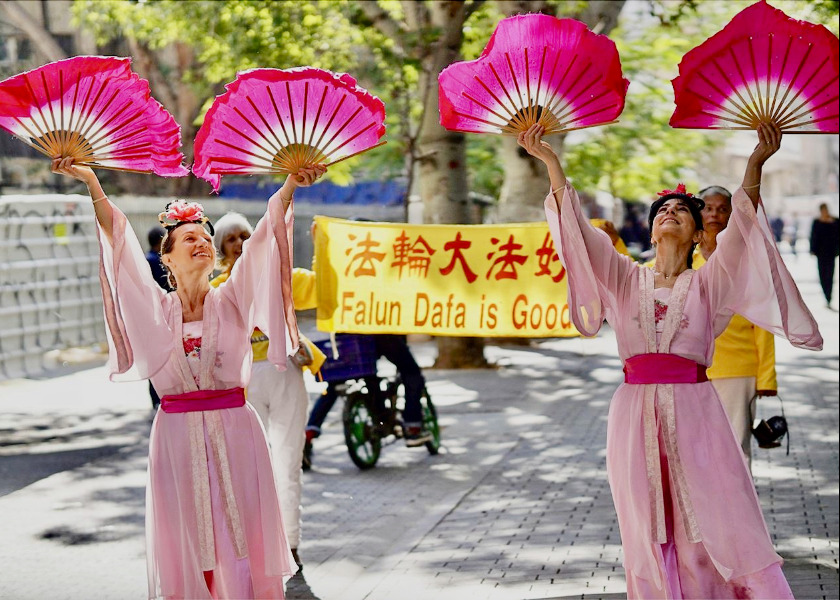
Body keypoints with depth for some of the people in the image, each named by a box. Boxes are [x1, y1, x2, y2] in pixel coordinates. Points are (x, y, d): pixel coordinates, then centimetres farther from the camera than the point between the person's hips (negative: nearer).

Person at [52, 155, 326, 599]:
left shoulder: (233, 301, 4)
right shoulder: (156, 308, 4)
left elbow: (264, 237, -6)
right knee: (186, 543, 2)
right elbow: (120, 241, -4)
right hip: (177, 432, 0)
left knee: (242, 536, 0)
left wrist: (290, 185, -15)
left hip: (235, 432, 0)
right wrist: (91, 183, -10)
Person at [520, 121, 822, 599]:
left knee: (722, 529, -6)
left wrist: (756, 164, -23)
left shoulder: (708, 284, 8)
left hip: (694, 412, -2)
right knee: (649, 537, 3)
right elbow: (578, 227, 3)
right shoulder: (627, 280, 13)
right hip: (636, 412, 2)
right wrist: (551, 160, -7)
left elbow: (740, 231, -8)